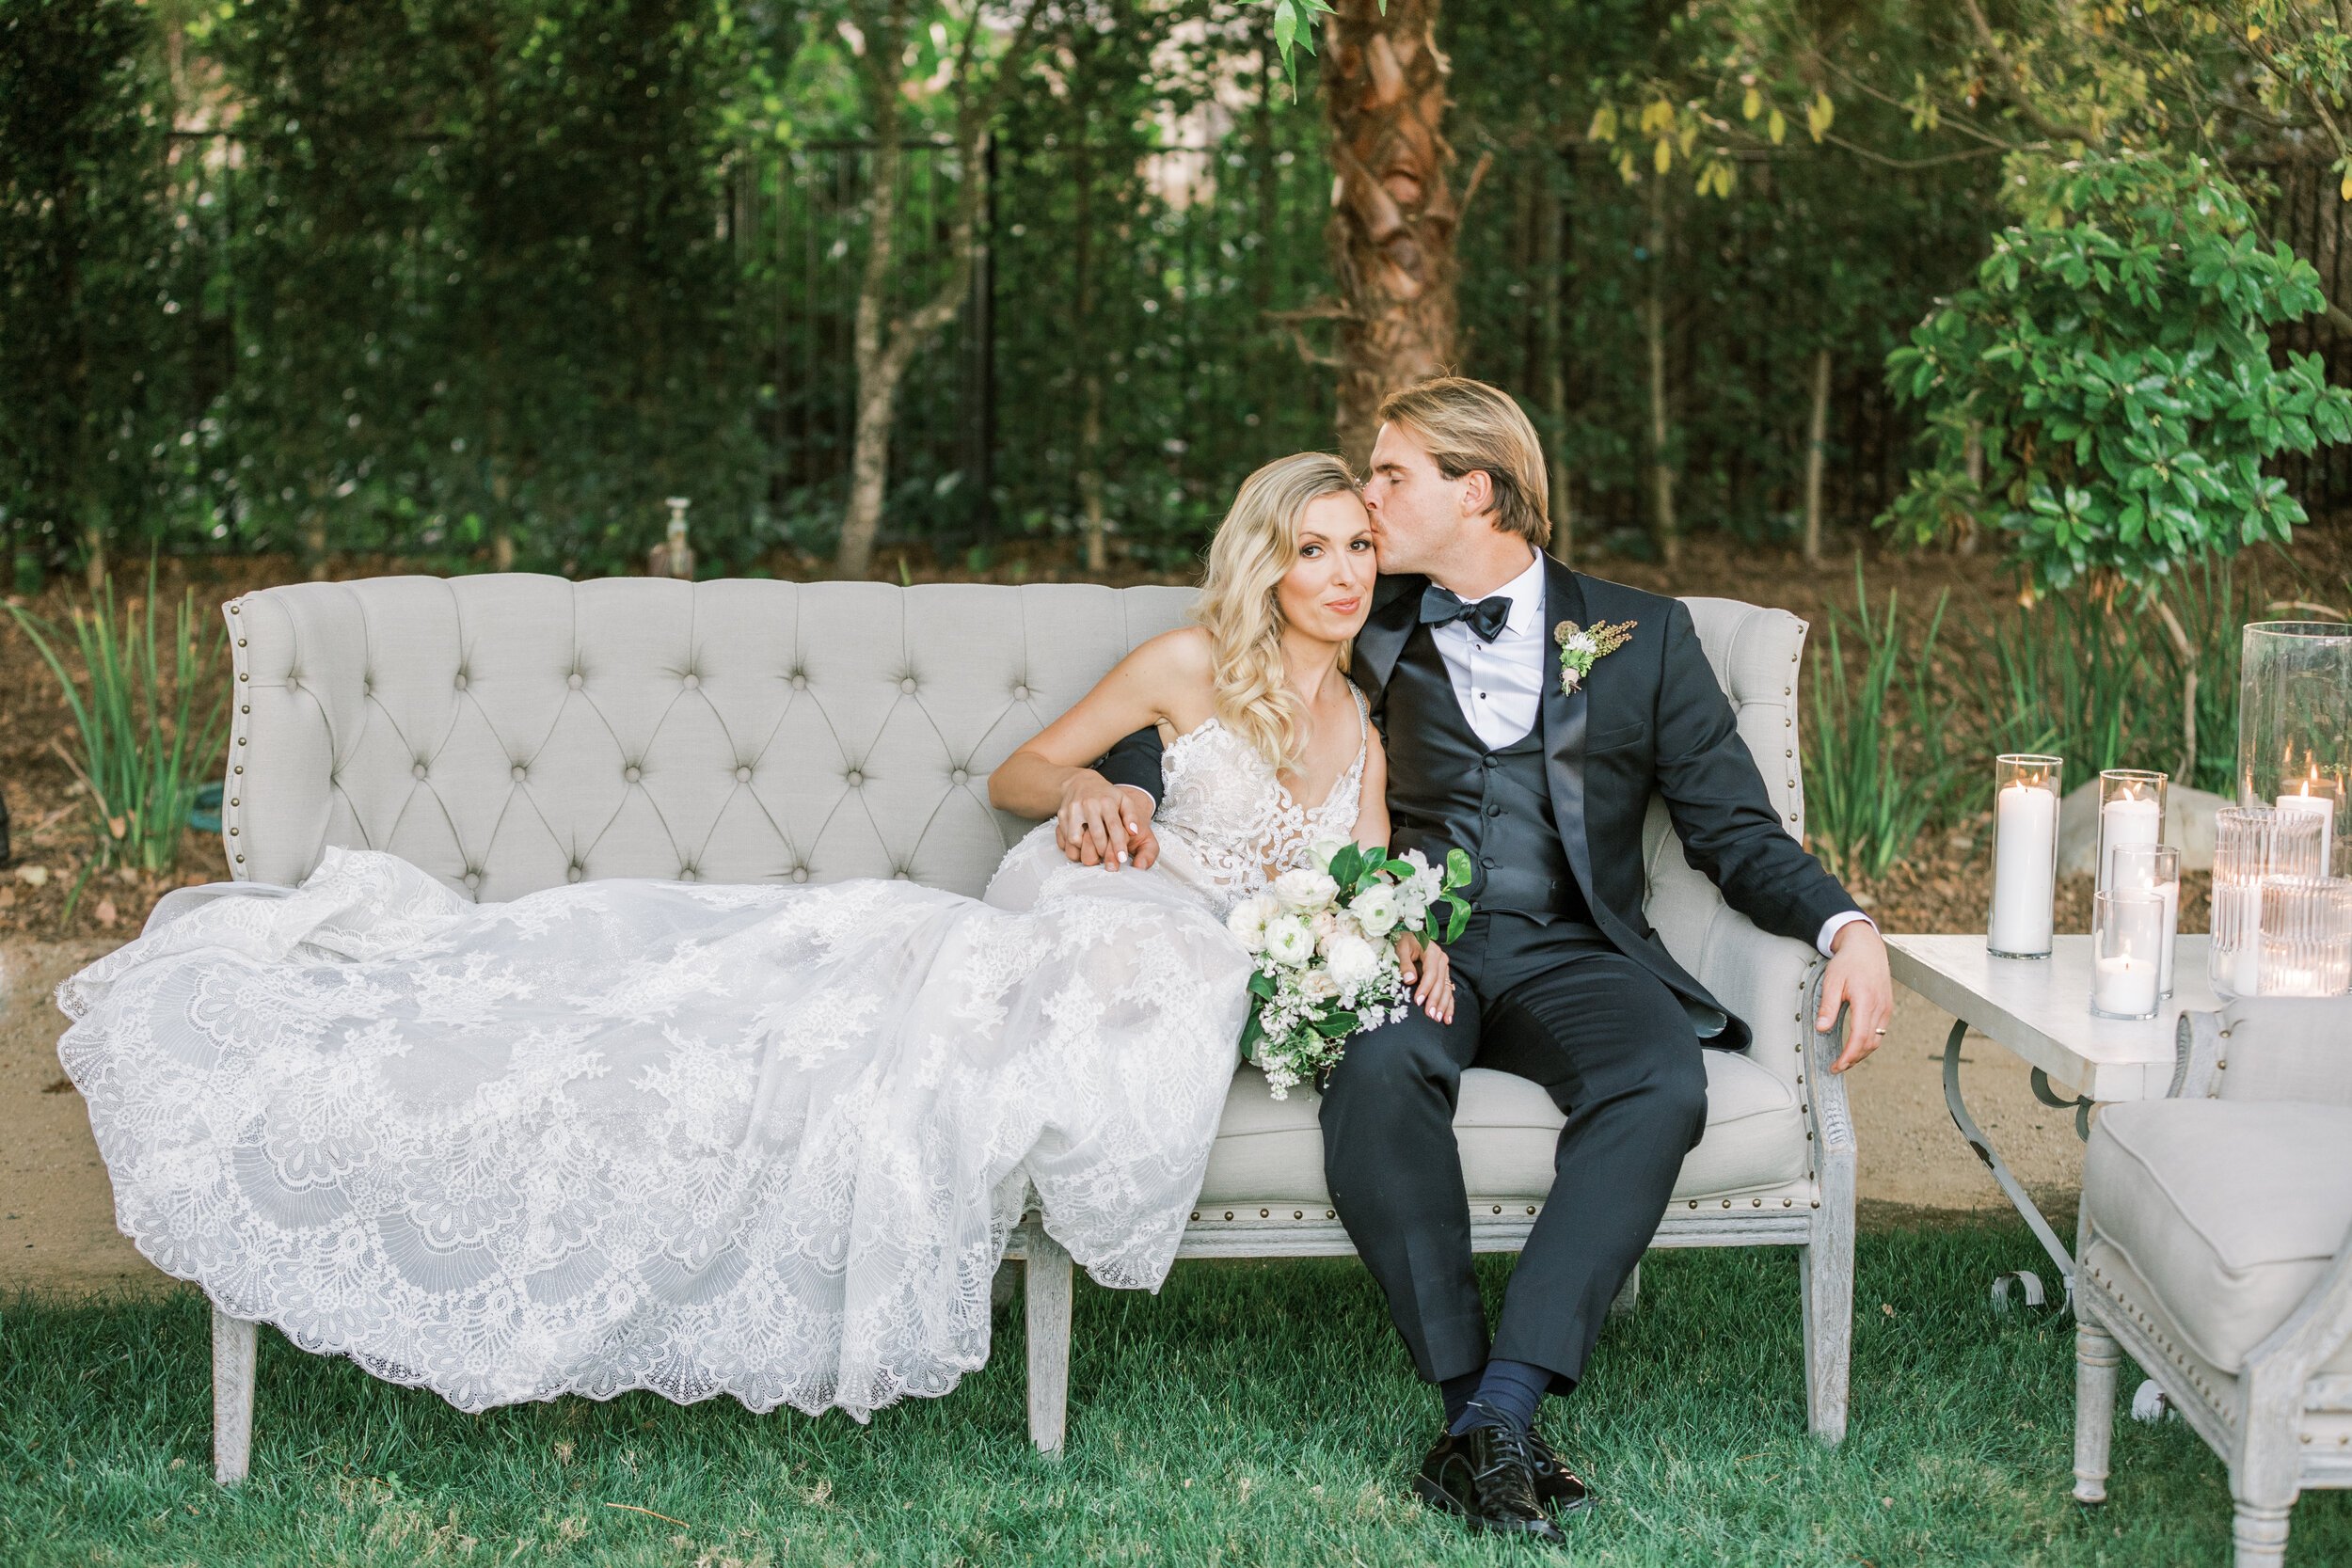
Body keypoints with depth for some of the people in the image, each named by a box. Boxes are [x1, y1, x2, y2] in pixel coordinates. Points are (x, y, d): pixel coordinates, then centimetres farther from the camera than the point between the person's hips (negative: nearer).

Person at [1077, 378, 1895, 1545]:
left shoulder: (1640, 635, 13)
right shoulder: (1368, 629, 17)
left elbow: (1735, 832, 11)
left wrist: (1845, 925, -8)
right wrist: (1127, 784, -1)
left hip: (1569, 954, 0)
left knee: (1660, 1084, -34)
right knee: (1381, 1068, -36)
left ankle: (1500, 1409, -37)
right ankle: (1468, 1397, -30)